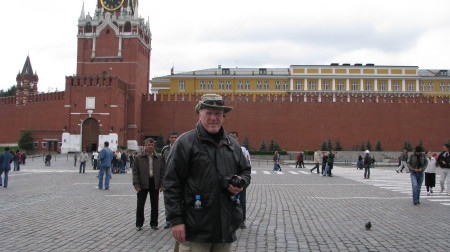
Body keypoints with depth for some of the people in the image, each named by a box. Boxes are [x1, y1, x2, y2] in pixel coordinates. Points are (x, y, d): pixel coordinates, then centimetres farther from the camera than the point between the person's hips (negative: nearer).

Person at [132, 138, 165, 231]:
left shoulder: (159, 158, 2)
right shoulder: (139, 158, 0)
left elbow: (162, 172, 4)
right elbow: (135, 172, -1)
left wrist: (161, 184, -2)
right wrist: (136, 184, -8)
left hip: (155, 184, 1)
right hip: (143, 185, -1)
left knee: (154, 205, 9)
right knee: (140, 205, 4)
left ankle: (154, 223, 21)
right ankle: (139, 224, 17)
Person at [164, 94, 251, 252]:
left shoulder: (232, 144, 14)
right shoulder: (185, 142, -5)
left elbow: (245, 170, 26)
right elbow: (172, 184, -8)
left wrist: (241, 183, 1)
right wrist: (176, 220, -13)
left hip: (225, 227, 6)